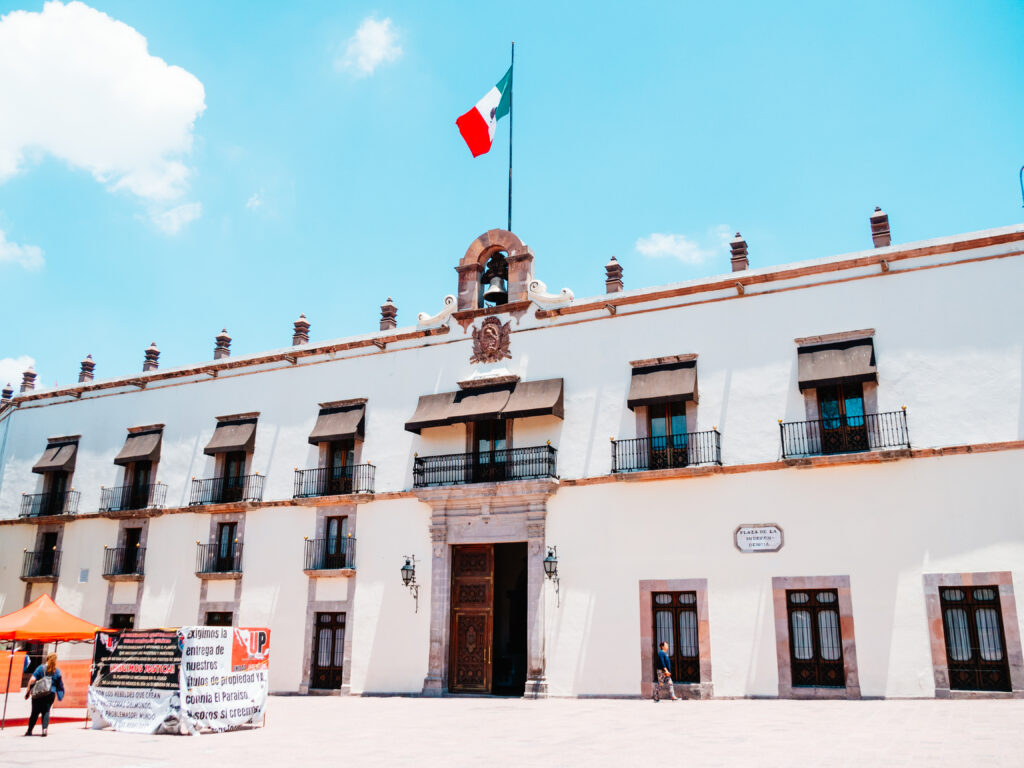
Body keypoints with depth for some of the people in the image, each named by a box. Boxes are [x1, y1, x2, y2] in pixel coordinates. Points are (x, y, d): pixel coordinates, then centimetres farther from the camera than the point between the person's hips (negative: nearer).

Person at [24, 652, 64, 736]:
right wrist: (59, 695, 24)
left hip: (38, 694, 0)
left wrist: (28, 691, -1)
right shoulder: (57, 671, 5)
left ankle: (29, 731, 13)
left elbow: (32, 680, -8)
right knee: (46, 711, 5)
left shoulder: (41, 668, 0)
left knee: (35, 712, 9)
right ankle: (44, 728, -12)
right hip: (51, 693, 0)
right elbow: (60, 685, 9)